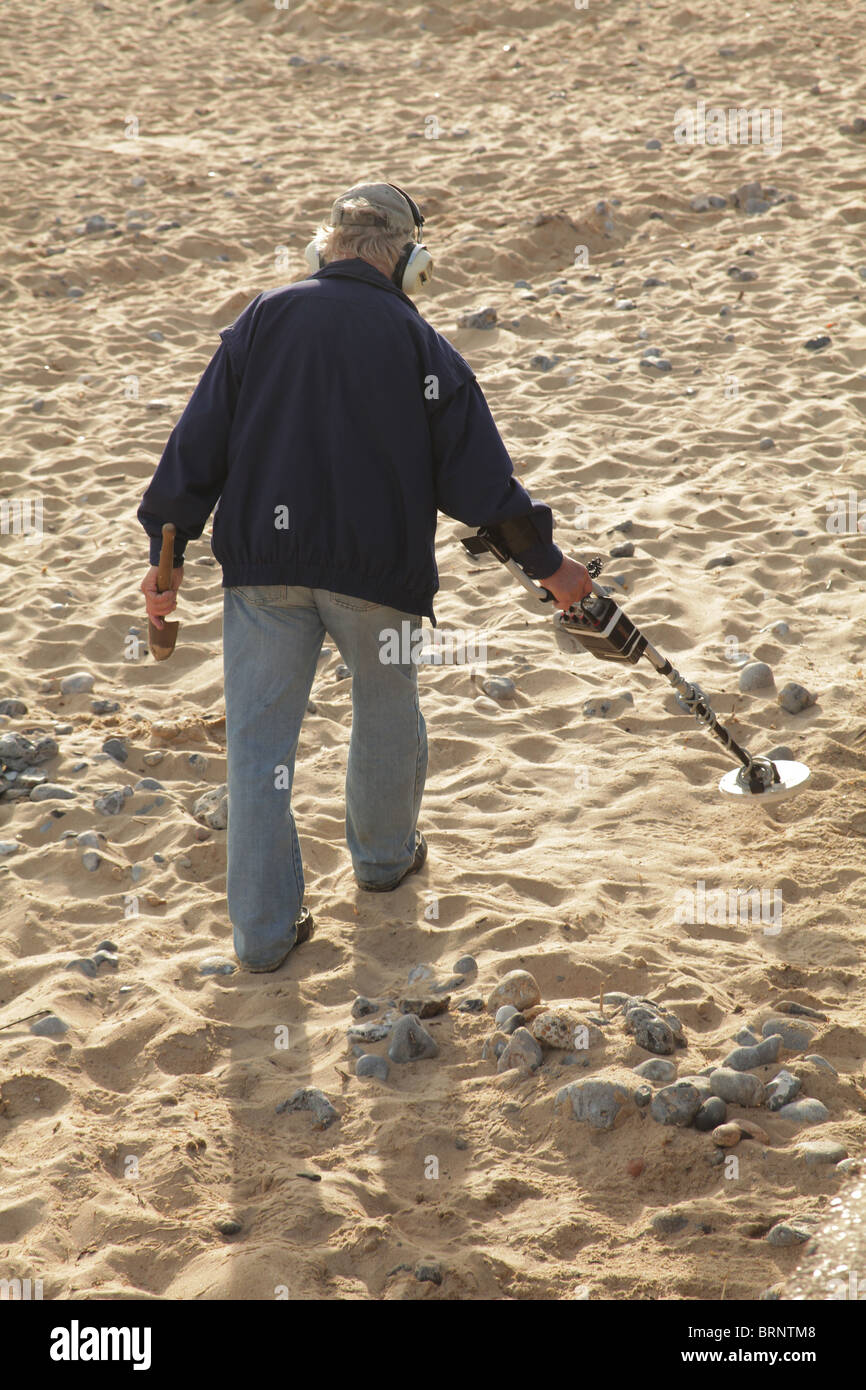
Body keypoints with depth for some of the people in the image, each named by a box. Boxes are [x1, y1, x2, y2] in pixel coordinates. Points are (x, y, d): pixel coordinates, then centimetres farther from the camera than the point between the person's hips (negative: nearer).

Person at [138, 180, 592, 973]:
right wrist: (546, 561, 5)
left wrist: (168, 551, 8)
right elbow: (475, 473, -3)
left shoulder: (263, 320, 4)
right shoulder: (420, 345, -2)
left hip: (263, 562, 1)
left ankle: (264, 929, 7)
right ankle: (385, 855, 43)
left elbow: (199, 441, 2)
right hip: (378, 567, -1)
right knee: (386, 710, 23)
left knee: (260, 737, 5)